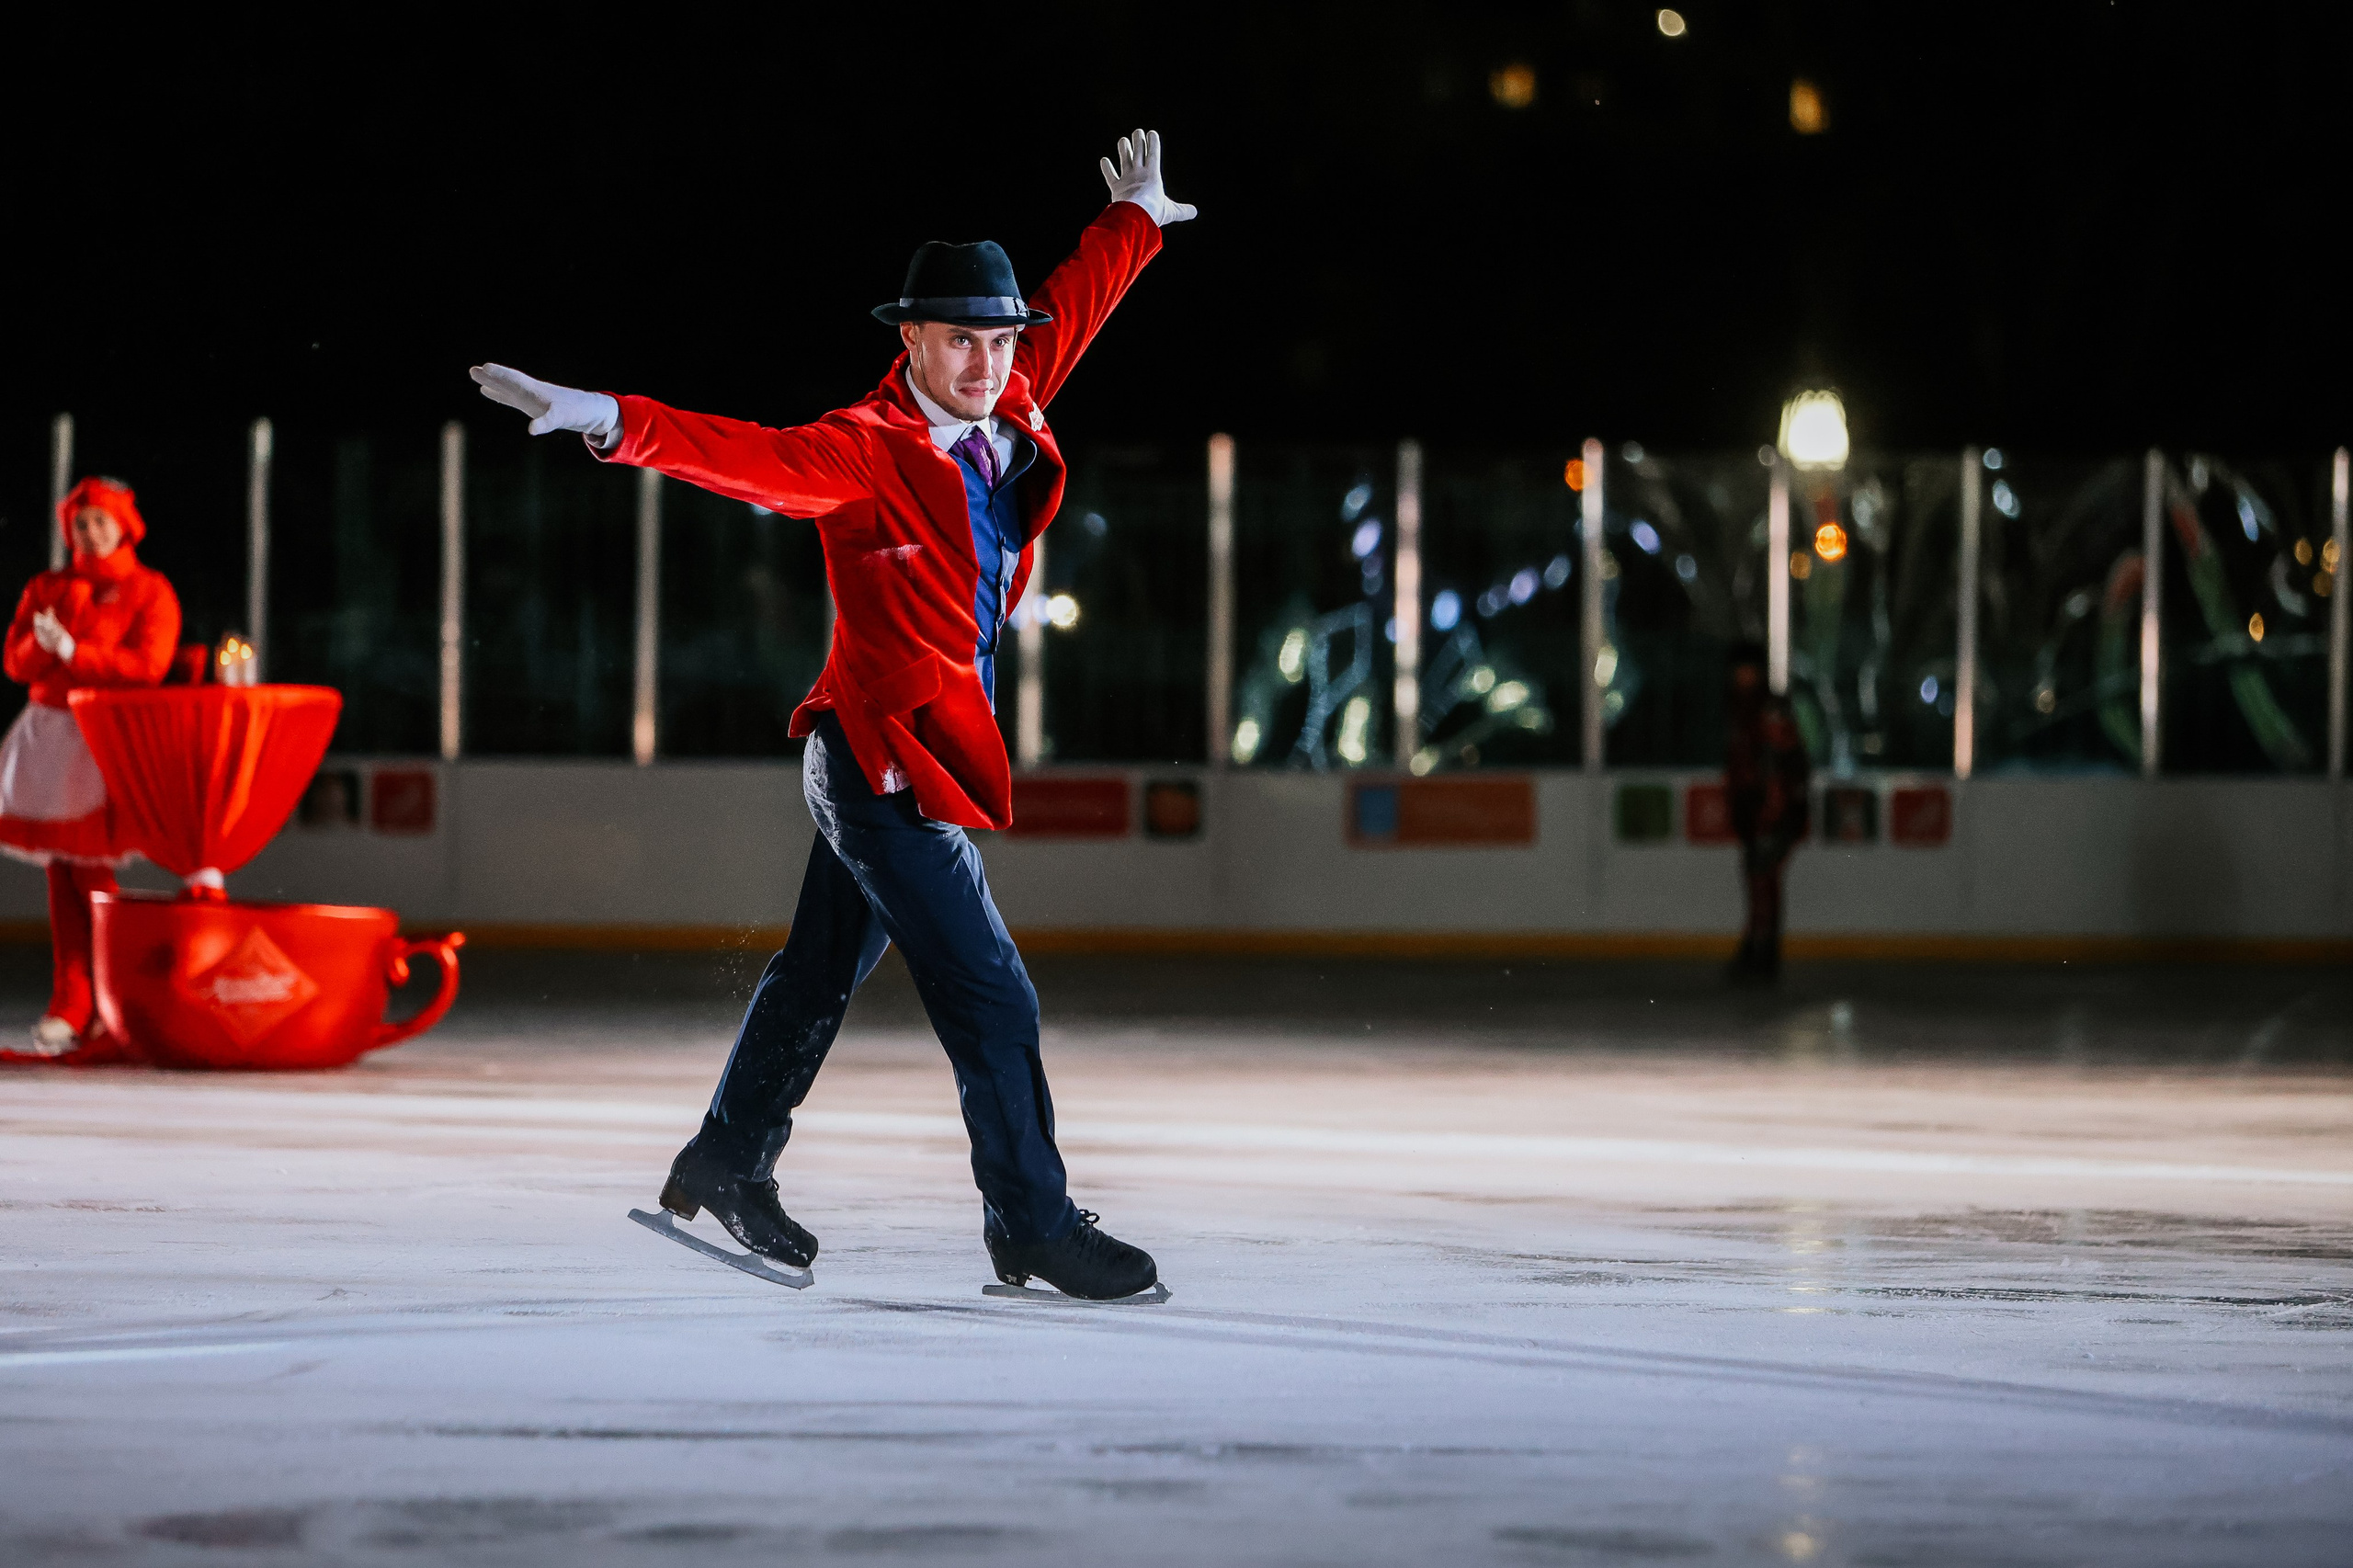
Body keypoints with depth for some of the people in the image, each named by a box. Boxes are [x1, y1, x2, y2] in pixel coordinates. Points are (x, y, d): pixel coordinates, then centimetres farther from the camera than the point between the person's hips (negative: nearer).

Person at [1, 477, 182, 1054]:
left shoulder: (150, 592, 1)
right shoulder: (47, 590, 13)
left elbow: (147, 665, -12)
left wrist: (71, 649, -15)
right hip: (51, 731, 4)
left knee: (90, 874, -9)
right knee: (62, 871, 2)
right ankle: (71, 1007, 5)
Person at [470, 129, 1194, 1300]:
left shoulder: (1005, 420, 4)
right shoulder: (866, 454, -18)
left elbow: (1069, 312, 21)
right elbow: (746, 456, -32)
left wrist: (1134, 219, 34)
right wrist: (617, 422, -47)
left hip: (931, 754, 9)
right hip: (888, 763, -9)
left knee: (822, 971, 21)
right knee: (990, 998, -8)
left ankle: (727, 1167, 36)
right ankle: (1034, 1226, 1)